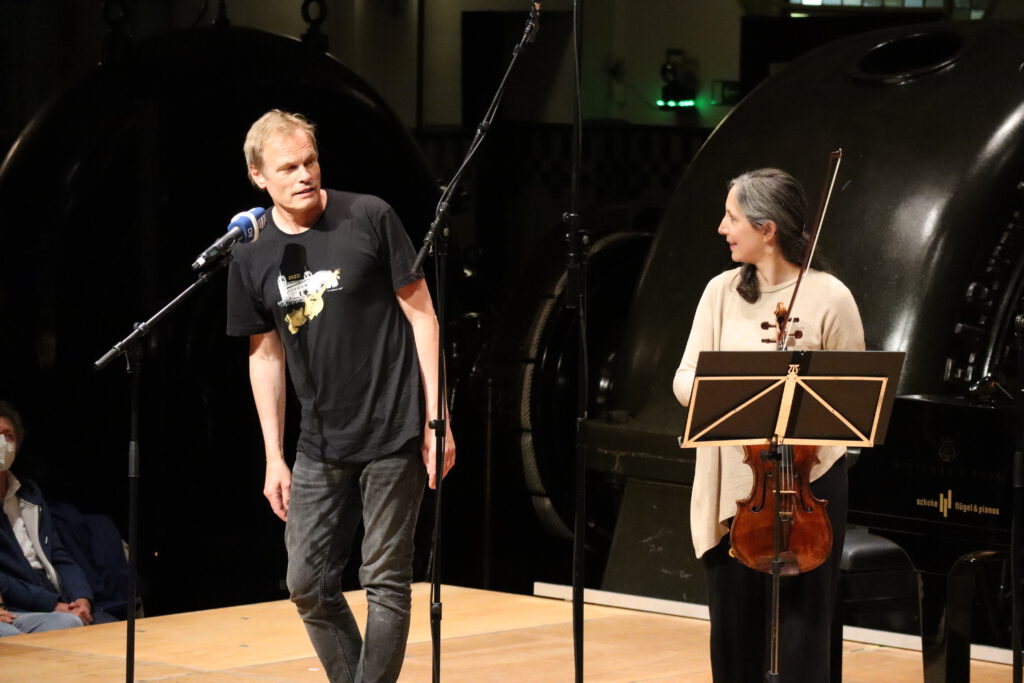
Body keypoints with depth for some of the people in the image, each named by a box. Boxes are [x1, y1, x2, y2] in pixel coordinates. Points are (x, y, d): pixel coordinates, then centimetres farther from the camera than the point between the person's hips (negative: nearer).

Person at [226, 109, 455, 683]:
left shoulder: (369, 219, -7)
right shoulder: (253, 258, 3)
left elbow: (421, 314, -4)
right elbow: (266, 356, 12)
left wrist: (437, 419, -8)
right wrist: (274, 457, 10)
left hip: (394, 437, -4)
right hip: (321, 448, 4)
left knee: (386, 582, 0)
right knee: (309, 584, 5)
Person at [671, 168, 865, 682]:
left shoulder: (828, 297, -7)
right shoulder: (723, 292, 5)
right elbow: (684, 380, 1)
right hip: (732, 486, 4)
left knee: (798, 640, 0)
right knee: (734, 633, 9)